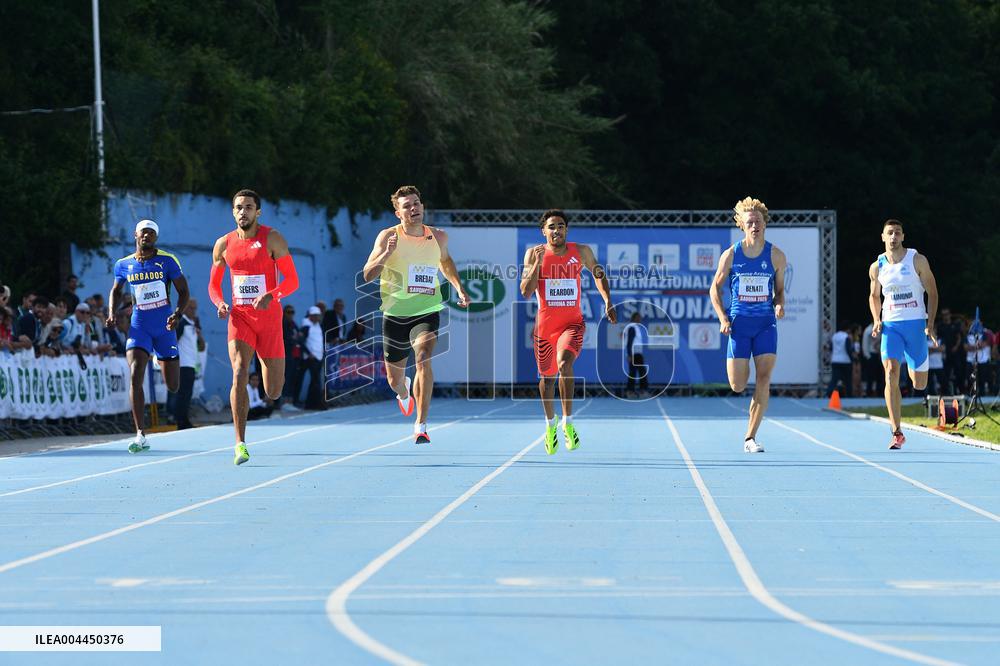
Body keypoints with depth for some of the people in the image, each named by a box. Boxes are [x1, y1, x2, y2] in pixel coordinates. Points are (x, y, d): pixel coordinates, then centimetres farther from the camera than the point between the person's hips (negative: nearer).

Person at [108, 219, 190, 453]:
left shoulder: (167, 261, -4)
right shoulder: (124, 265, 3)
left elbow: (183, 291, -1)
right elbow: (116, 291, 20)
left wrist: (177, 314, -18)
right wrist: (112, 314, 2)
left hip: (164, 327, 0)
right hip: (139, 326, 1)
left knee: (173, 387, 6)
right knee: (135, 376, -19)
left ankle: (163, 361, 46)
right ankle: (141, 435, -17)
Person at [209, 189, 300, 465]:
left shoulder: (272, 239, -4)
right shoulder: (223, 244, 5)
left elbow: (292, 280, -6)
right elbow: (214, 284, 16)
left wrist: (271, 296, -25)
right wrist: (219, 304, -6)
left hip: (269, 318, -1)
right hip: (239, 316, 1)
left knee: (273, 392, 5)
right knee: (239, 374, -21)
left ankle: (267, 363, 46)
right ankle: (240, 445, -21)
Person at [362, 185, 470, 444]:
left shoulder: (438, 237, 2)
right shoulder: (388, 236, -7)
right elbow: (367, 275, -13)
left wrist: (459, 288, 15)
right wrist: (387, 253, -28)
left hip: (426, 313, 0)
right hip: (395, 314, 0)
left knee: (423, 358, -28)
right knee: (395, 379, 12)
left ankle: (421, 426, -27)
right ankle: (404, 393, 53)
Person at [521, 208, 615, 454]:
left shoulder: (581, 252, -4)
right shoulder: (534, 254, -6)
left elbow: (598, 274, 13)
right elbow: (526, 292, -12)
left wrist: (607, 300, -1)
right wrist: (538, 264, -23)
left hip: (572, 323, -1)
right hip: (544, 324, 1)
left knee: (564, 363, -27)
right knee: (547, 376, 13)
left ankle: (568, 422, -17)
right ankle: (550, 425, 38)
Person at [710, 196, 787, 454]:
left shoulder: (776, 256, 2)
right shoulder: (730, 255, 0)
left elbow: (780, 290, 13)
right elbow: (715, 288, 8)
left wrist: (779, 305, -10)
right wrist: (723, 318, -4)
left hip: (766, 323, 0)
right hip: (739, 323, 0)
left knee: (764, 379, -13)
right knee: (738, 387, -4)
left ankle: (750, 437, -7)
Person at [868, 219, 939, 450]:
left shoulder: (917, 260, -3)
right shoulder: (876, 267, 4)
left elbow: (932, 292, 1)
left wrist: (930, 324, -8)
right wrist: (876, 320, 3)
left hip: (916, 324, -1)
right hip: (890, 325, 1)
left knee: (919, 384, 5)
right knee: (891, 373, -20)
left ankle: (915, 371, 48)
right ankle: (897, 433, -20)